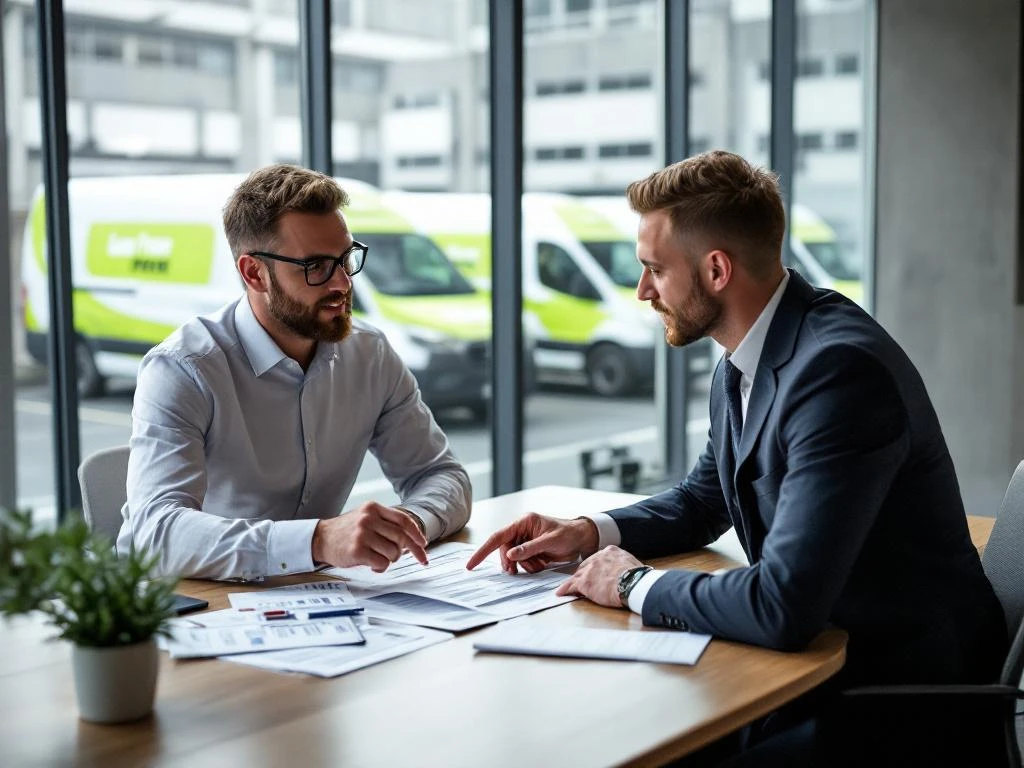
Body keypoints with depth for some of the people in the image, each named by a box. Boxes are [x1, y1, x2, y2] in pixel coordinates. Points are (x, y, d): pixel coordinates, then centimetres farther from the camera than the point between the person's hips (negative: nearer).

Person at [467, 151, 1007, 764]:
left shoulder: (840, 368, -28)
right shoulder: (741, 365, 1)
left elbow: (784, 607, -34)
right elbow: (705, 499, 19)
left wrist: (636, 585, -18)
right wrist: (591, 532, 2)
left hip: (900, 682, -7)